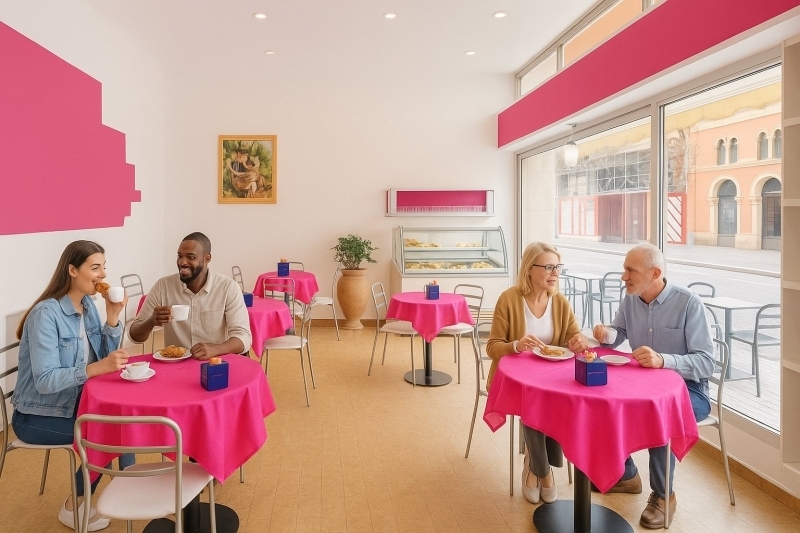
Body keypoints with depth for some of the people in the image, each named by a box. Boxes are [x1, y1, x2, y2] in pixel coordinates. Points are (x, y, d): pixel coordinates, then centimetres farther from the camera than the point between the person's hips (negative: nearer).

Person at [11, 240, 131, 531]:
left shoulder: (87, 305, -1)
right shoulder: (46, 314, -24)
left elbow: (105, 359, -3)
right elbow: (45, 381, -30)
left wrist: (112, 317, -15)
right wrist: (97, 368, -43)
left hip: (73, 402, 7)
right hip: (37, 415, -7)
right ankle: (74, 507, 4)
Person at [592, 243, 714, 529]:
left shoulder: (689, 303, -19)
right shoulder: (630, 299, -2)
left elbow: (706, 363, -23)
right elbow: (617, 336, 12)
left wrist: (662, 360, -41)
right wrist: (607, 333, -14)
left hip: (688, 389, -6)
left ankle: (663, 495, -10)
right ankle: (625, 475, 10)